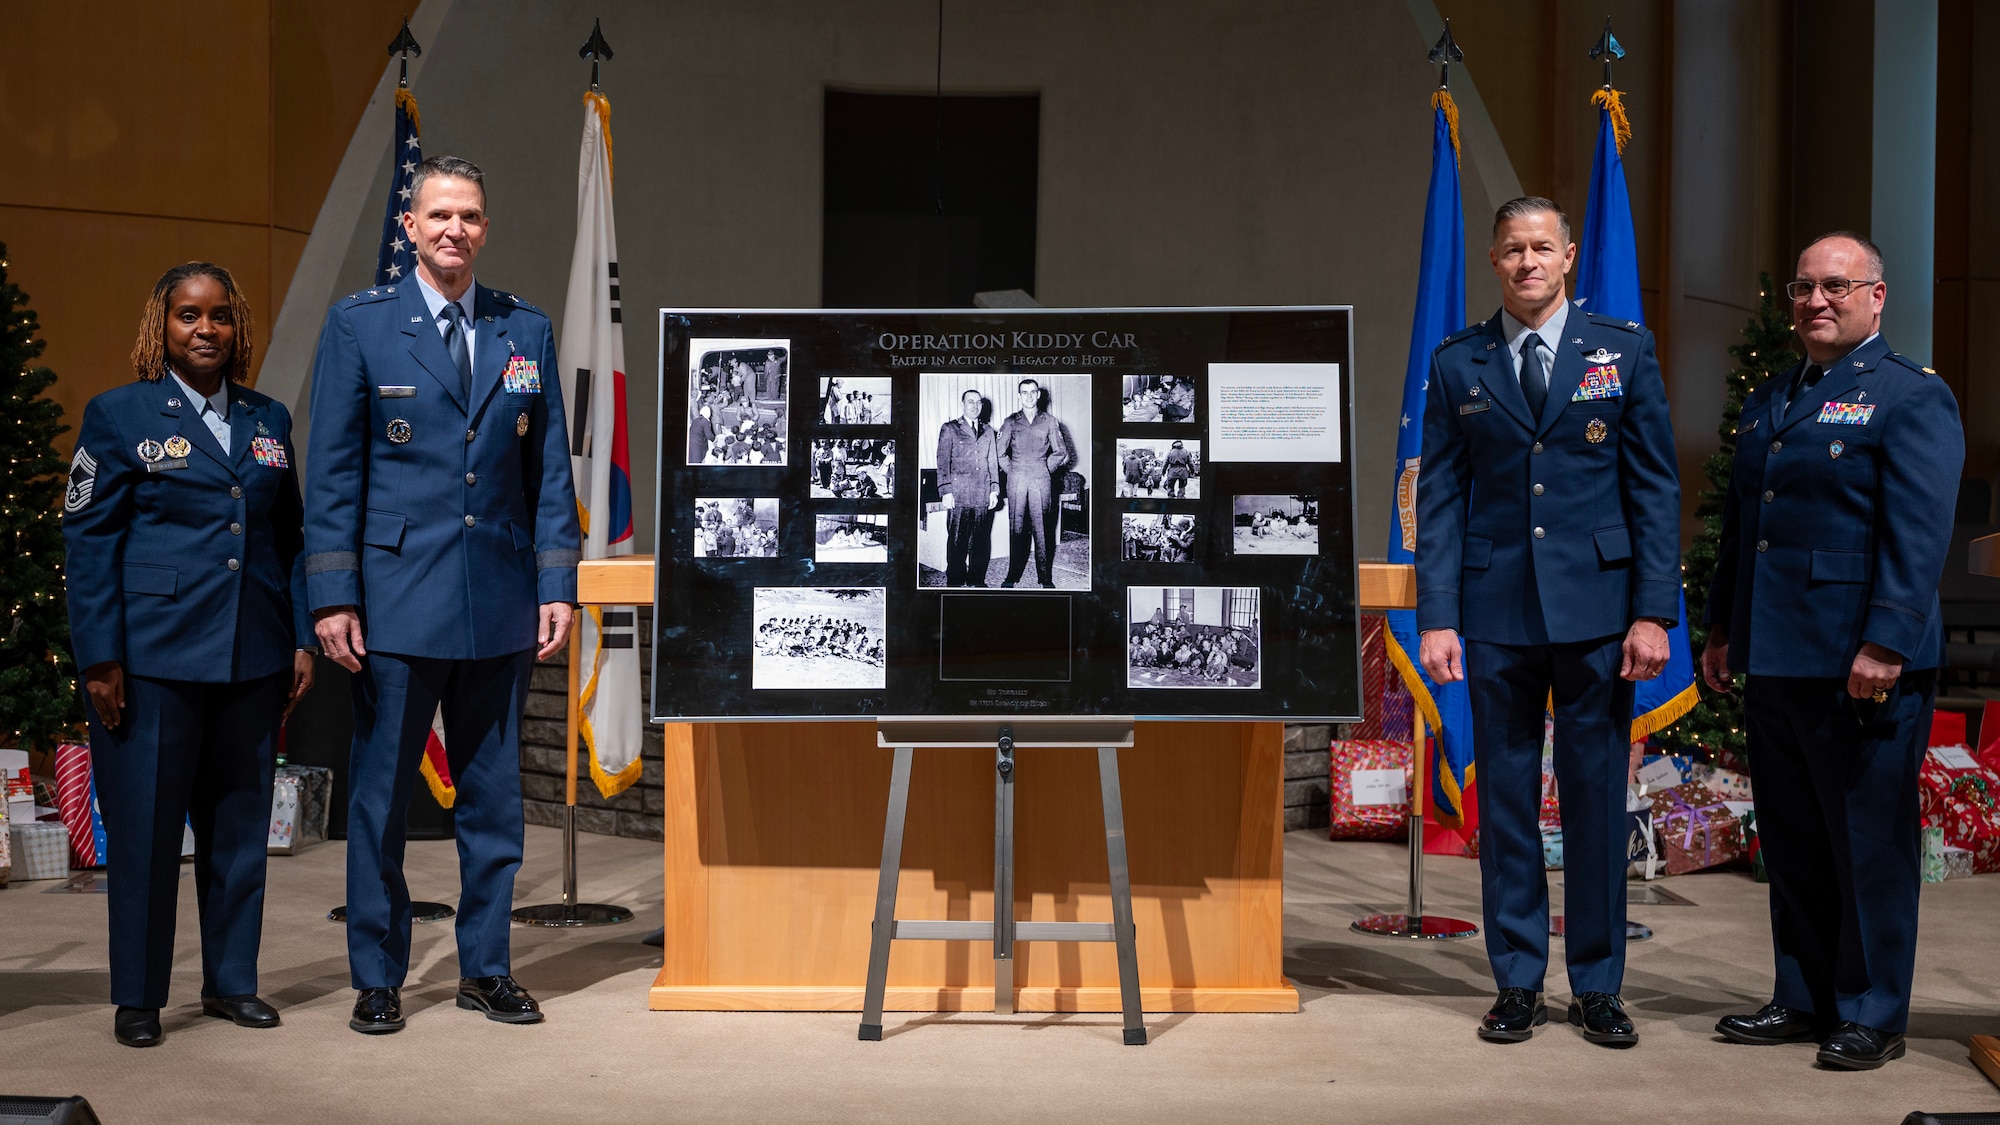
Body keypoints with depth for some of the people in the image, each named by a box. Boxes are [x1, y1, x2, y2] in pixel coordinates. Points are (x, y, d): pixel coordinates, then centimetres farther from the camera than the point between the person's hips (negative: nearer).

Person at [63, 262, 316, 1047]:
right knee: (144, 826, 1)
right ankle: (137, 997, 14)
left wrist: (302, 639, 7)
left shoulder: (268, 420, 12)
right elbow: (88, 540, -3)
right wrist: (99, 658, -9)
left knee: (240, 822, 10)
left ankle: (231, 982, 22)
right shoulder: (119, 415, 1)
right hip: (152, 656, -4)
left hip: (253, 659, 4)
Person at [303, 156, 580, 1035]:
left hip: (501, 600, 3)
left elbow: (550, 469, 10)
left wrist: (557, 585, 3)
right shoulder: (358, 325, 1)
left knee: (494, 795, 9)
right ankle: (377, 978, 17)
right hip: (397, 598, -2)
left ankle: (485, 968, 22)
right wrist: (333, 595, -7)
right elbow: (331, 470, -1)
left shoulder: (527, 330, 9)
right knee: (380, 796, 4)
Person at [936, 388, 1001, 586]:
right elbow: (943, 462, 1)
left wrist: (994, 489, 10)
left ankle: (977, 579, 12)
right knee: (957, 540, -3)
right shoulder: (949, 429, 6)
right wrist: (946, 491, -7)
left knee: (981, 540, 3)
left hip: (983, 495, 4)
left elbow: (993, 462, 19)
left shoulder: (988, 431, 19)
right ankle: (955, 582, 3)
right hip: (959, 495, -4)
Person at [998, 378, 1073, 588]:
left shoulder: (1049, 421, 7)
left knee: (1041, 529, -1)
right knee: (1016, 528, 1)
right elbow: (1000, 453, 11)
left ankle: (1045, 577, 3)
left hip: (1041, 481, 0)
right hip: (1016, 481, 1)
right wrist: (1013, 470, 7)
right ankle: (1013, 575, 5)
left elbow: (1061, 453, 12)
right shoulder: (1011, 421, 8)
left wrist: (1046, 469, 8)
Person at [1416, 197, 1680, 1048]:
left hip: (1597, 608, -1)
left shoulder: (1623, 350, 6)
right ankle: (1517, 983, 17)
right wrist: (1436, 617, -3)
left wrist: (1654, 612, -5)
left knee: (1597, 798, 5)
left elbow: (1655, 488, 3)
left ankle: (1597, 986, 17)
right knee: (1505, 799, 6)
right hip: (1497, 612, 1)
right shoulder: (1457, 364, 8)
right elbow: (1439, 497, 6)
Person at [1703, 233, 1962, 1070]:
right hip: (1775, 661, 7)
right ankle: (1803, 999, 24)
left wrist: (1885, 645, -20)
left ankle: (1871, 1016, 12)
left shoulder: (1913, 397, -5)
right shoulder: (1766, 404, 18)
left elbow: (1918, 537, -14)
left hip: (1860, 665, -7)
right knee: (1791, 841, 13)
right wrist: (1721, 628, 17)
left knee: (1869, 842, 1)